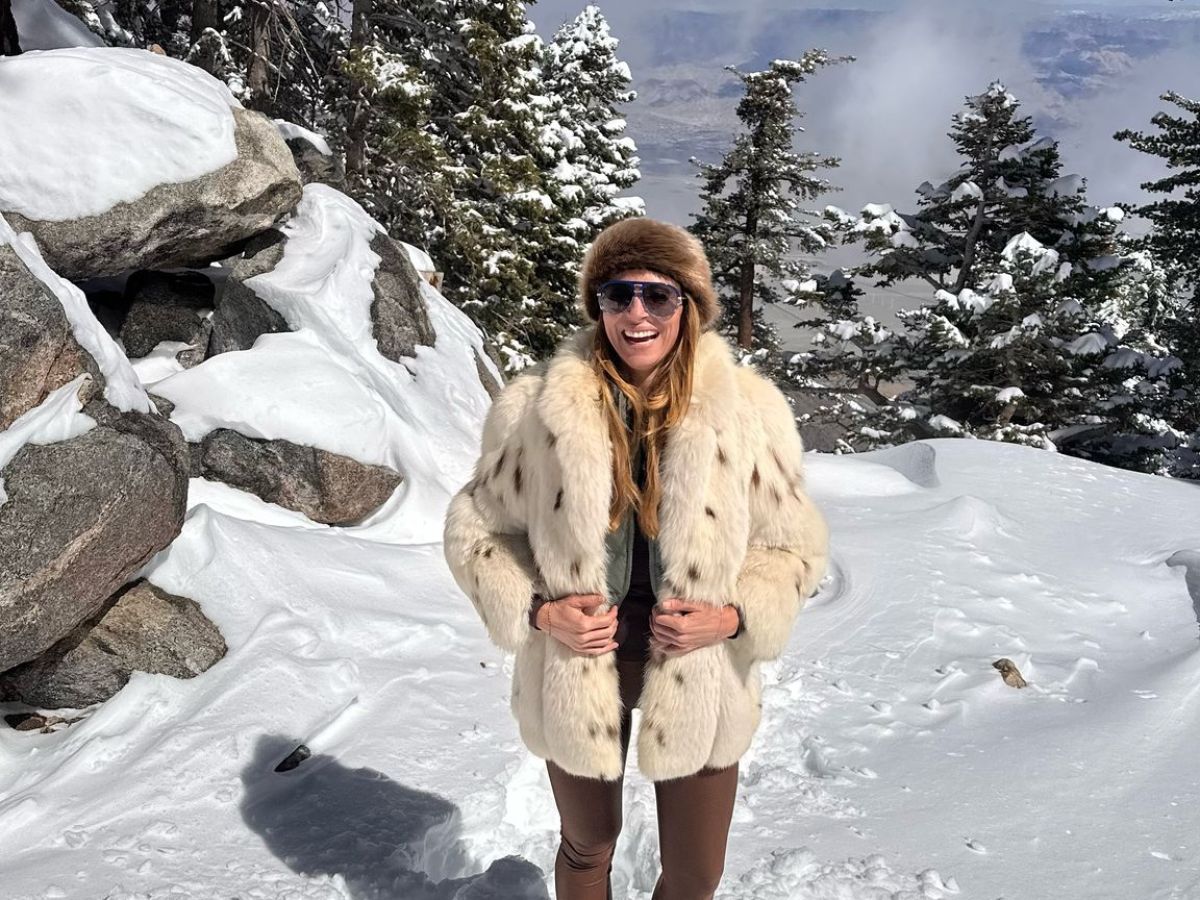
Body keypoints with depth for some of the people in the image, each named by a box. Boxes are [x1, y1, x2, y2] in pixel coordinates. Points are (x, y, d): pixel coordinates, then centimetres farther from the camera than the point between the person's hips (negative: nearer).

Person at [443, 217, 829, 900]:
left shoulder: (749, 408, -12)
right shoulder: (537, 406, -13)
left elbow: (793, 544, -1)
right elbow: (477, 529, -1)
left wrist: (733, 617, -17)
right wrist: (538, 611, -16)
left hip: (698, 683, 1)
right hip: (575, 679, 0)